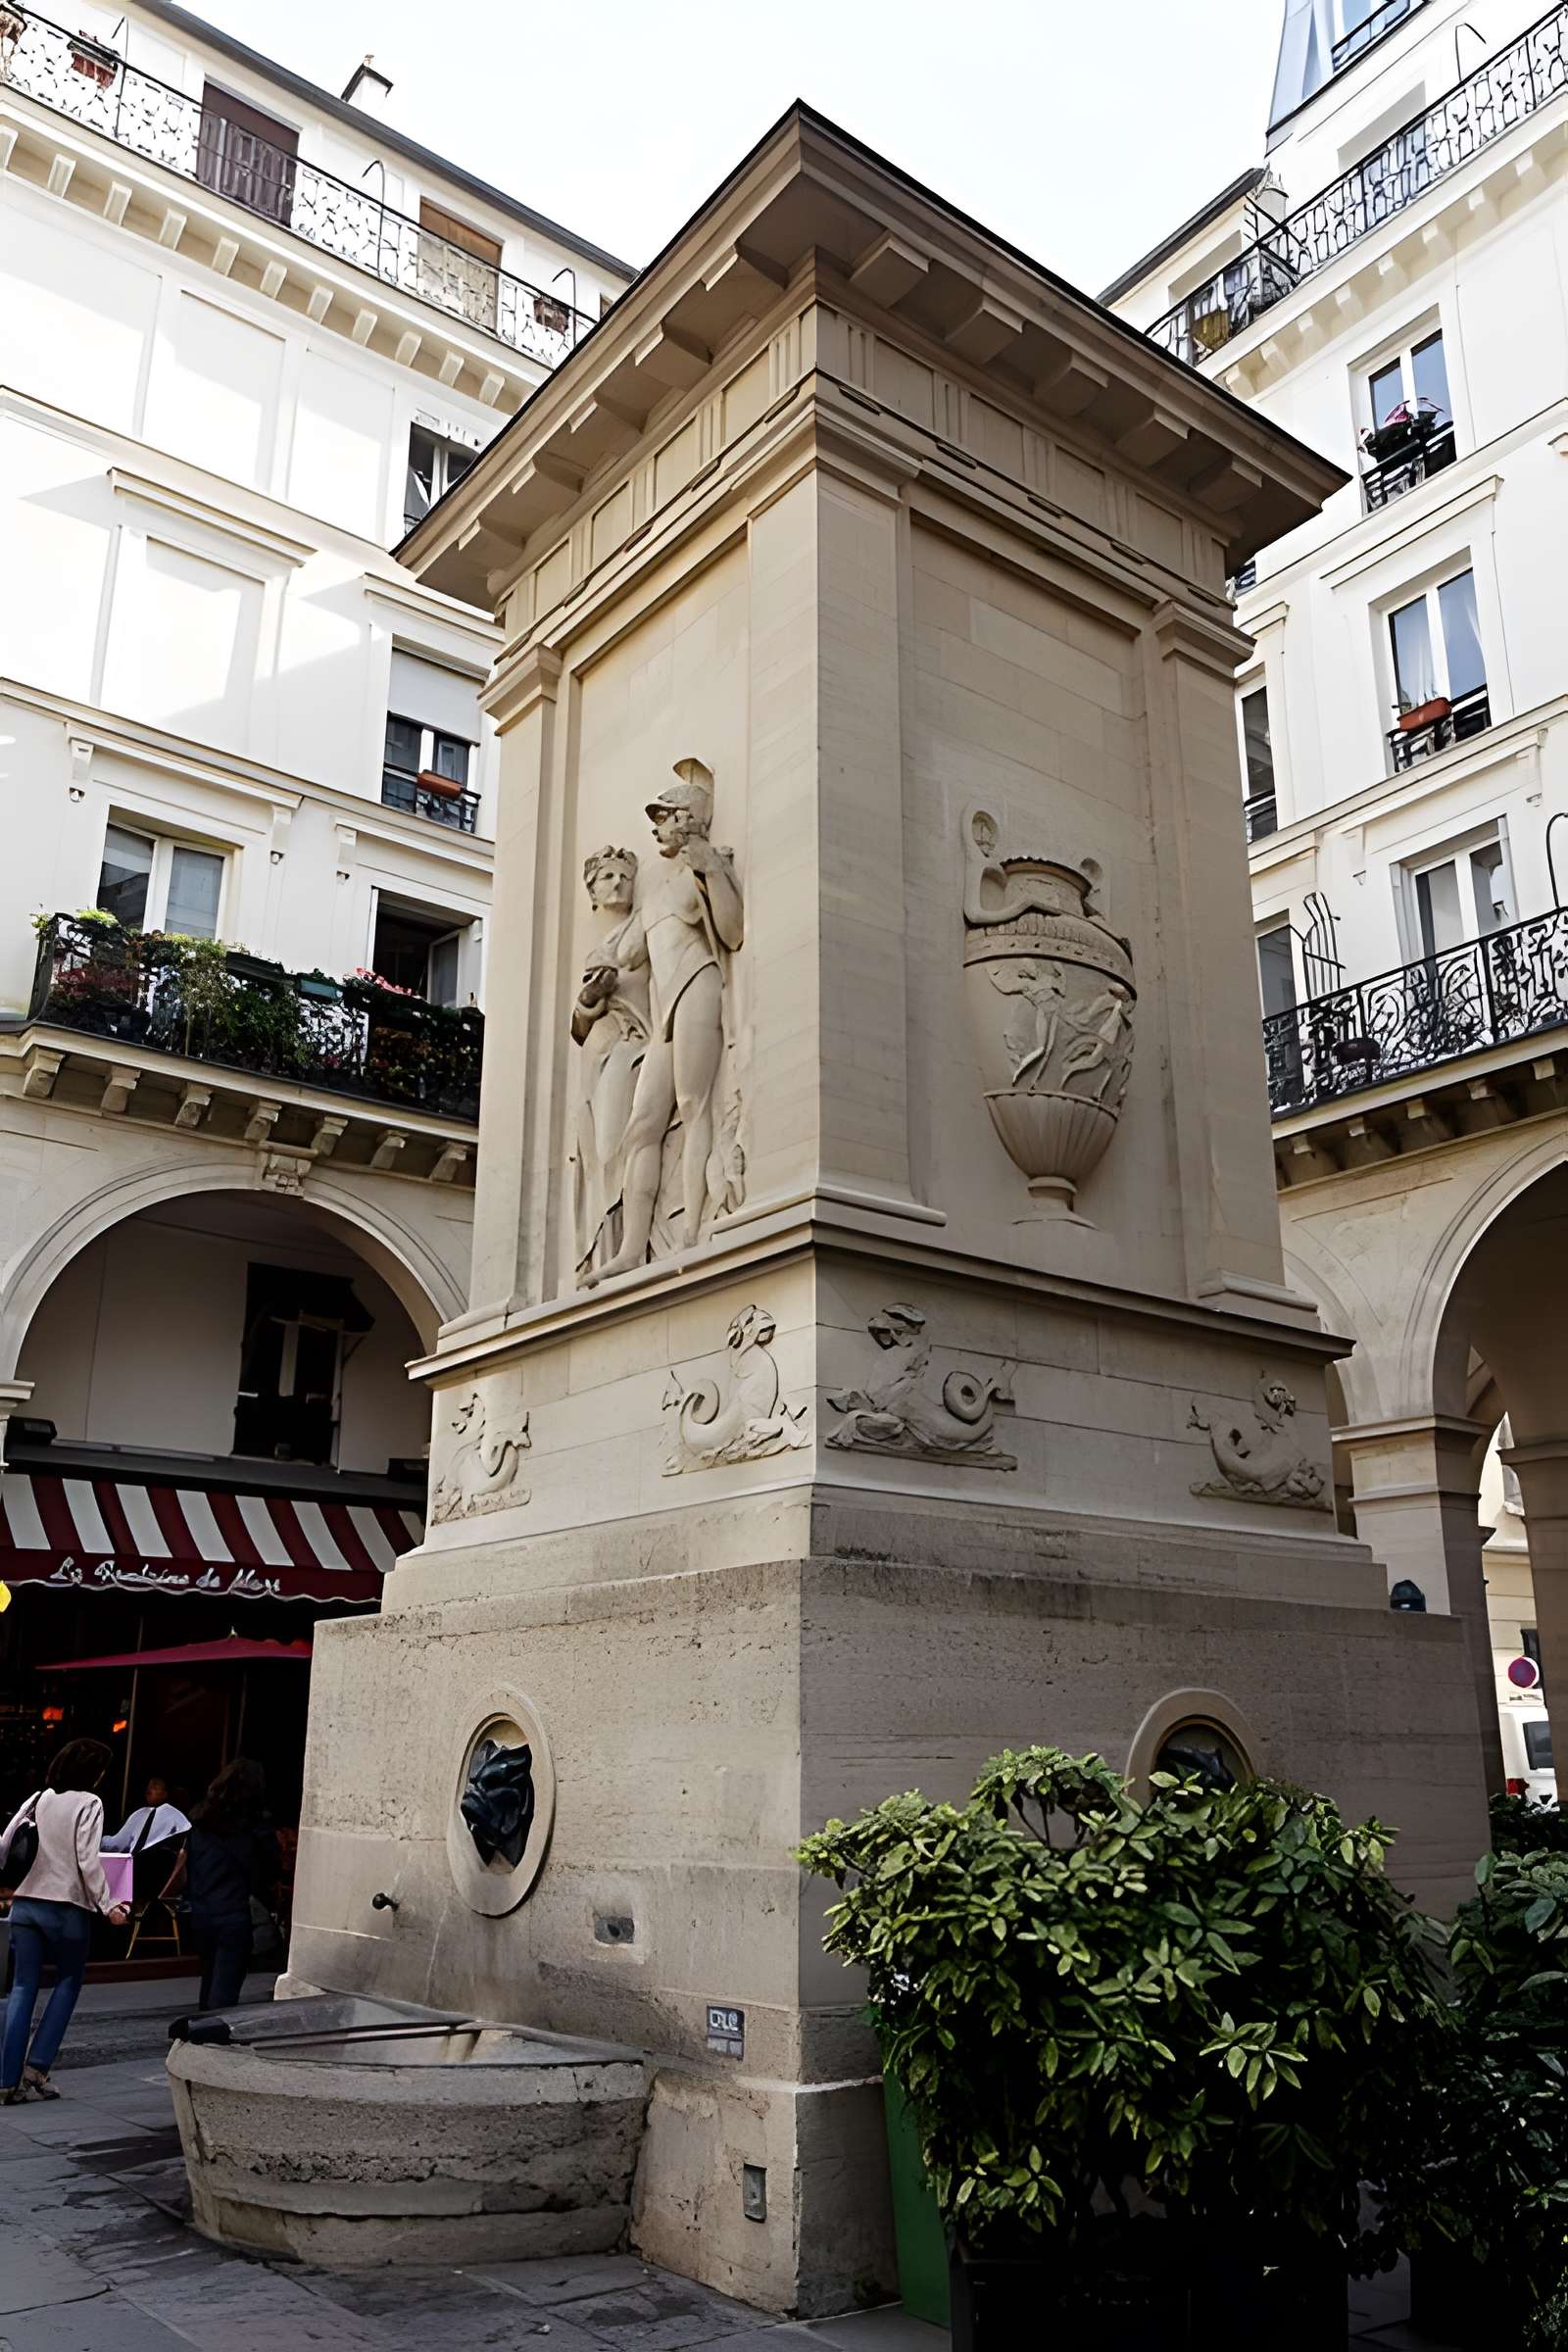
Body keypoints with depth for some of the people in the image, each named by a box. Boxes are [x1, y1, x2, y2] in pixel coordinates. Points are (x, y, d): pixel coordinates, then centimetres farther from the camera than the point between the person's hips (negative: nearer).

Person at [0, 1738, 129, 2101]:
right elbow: (88, 1861, -15)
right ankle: (37, 2066, 4)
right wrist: (107, 1905, -10)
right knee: (67, 1983, 12)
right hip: (67, 1908, -5)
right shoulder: (89, 1804, -9)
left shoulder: (39, 1799, 8)